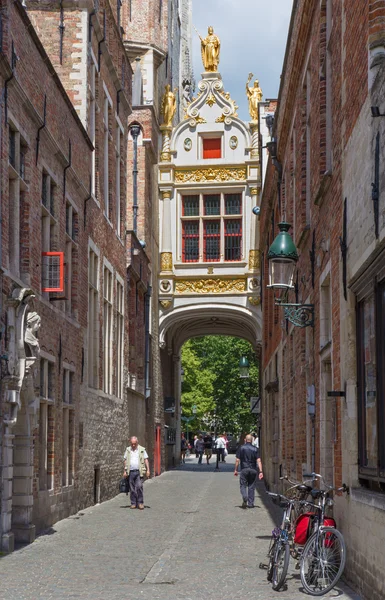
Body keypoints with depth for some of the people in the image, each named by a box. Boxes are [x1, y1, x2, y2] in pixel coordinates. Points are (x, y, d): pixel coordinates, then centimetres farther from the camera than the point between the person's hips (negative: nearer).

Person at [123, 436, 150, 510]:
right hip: (131, 472, 3)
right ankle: (133, 503, 11)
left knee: (139, 487, -12)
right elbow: (125, 461, 14)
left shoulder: (142, 450, 5)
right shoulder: (128, 450, 12)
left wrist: (148, 470, -5)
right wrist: (125, 471, 7)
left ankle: (140, 503, -3)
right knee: (132, 488, 3)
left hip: (139, 471, -3)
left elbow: (146, 460, 3)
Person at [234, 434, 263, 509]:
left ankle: (245, 498, -22)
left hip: (244, 469, -2)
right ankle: (250, 503, 10)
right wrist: (260, 471, -6)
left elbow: (237, 460, -2)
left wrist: (236, 470, 6)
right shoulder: (255, 449, 3)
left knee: (243, 485, 5)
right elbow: (259, 461, -4)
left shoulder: (241, 448, 0)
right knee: (251, 486, 9)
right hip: (253, 470, 2)